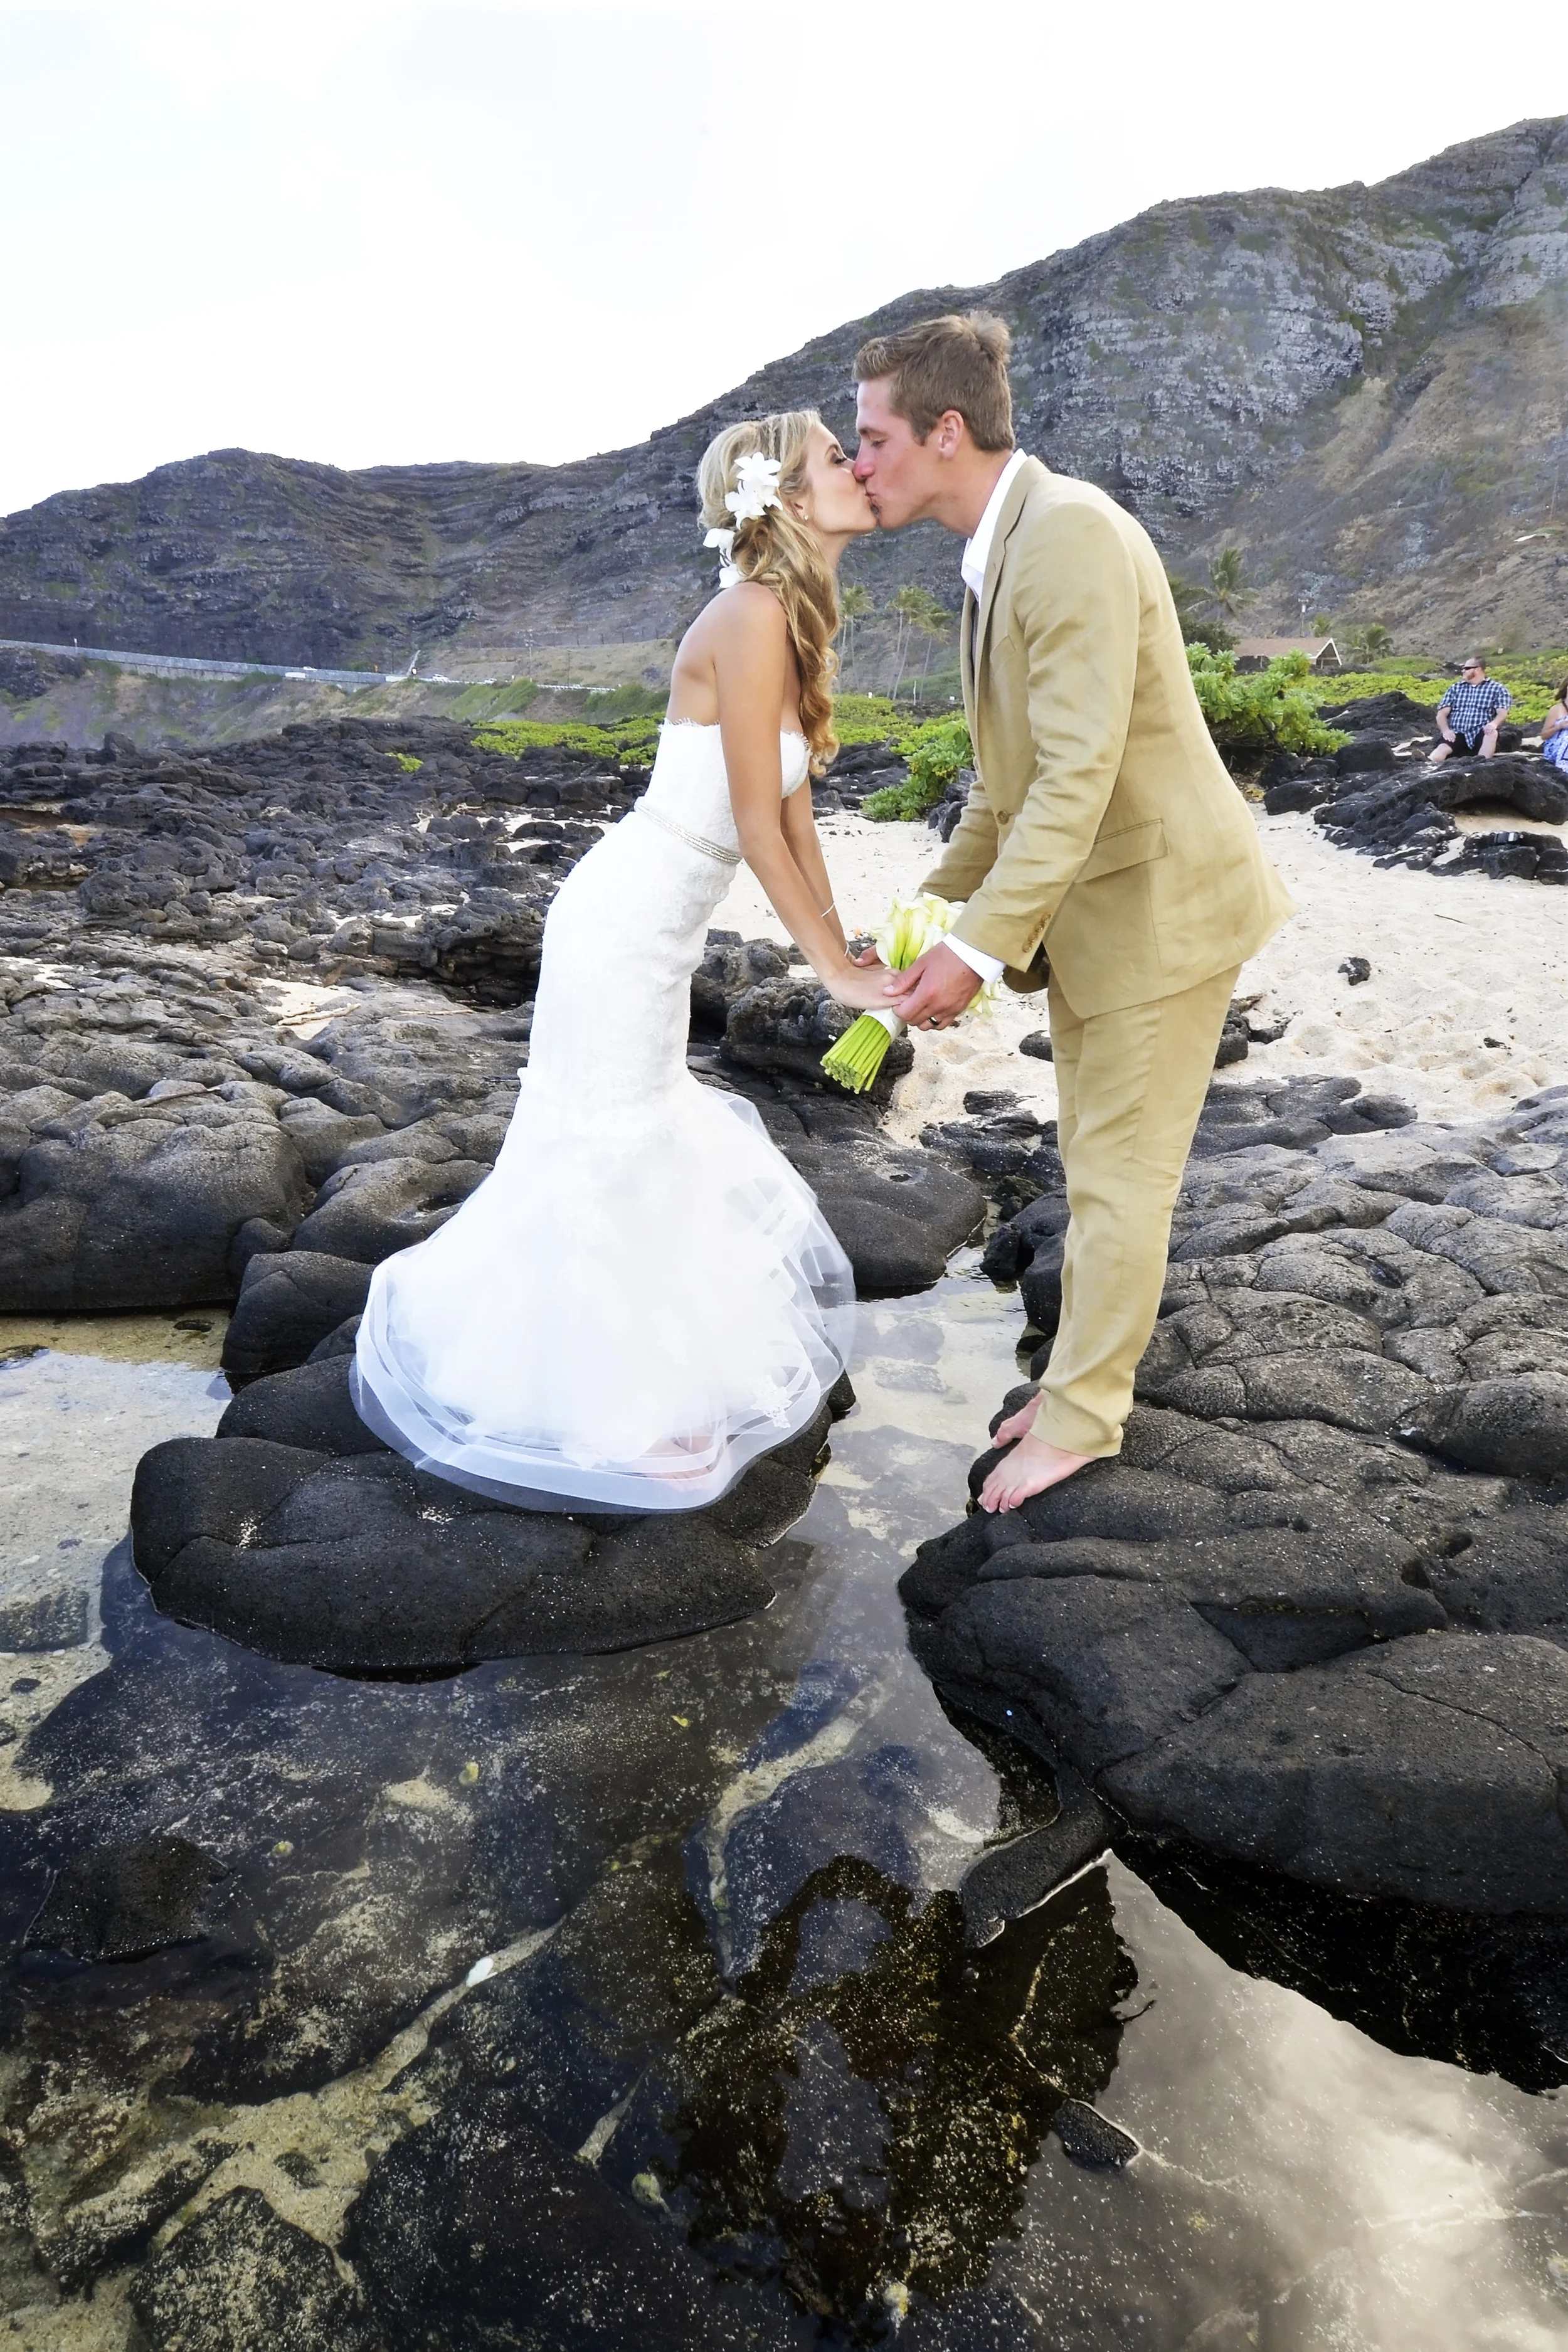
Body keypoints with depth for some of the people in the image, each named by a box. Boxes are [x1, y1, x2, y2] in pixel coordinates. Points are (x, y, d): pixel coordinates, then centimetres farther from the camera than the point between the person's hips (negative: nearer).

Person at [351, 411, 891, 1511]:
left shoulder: (792, 621, 9)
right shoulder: (752, 616, -20)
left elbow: (794, 807, 9)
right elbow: (757, 825, -21)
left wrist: (842, 945, 8)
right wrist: (838, 970, -15)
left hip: (657, 920, 10)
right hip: (632, 918, -10)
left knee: (640, 1134, 21)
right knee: (611, 1153, 2)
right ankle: (616, 1418, 17)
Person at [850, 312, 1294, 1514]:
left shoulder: (1071, 534, -21)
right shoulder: (998, 550, 9)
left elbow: (1079, 776, -28)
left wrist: (980, 948, -27)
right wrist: (938, 907, 12)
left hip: (1160, 900, -9)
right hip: (1086, 904, 9)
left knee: (1120, 1175, 2)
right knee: (1095, 1163, 17)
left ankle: (1081, 1416, 18)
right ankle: (1088, 1375, 33)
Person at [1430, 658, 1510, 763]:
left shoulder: (1497, 689, 12)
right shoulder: (1455, 689, 20)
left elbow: (1502, 713, -1)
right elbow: (1442, 714, 10)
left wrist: (1494, 723, -27)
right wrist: (1446, 730, -13)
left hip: (1480, 735, -1)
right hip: (1457, 735, 1)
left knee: (1492, 732, -36)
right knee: (1441, 750, -31)